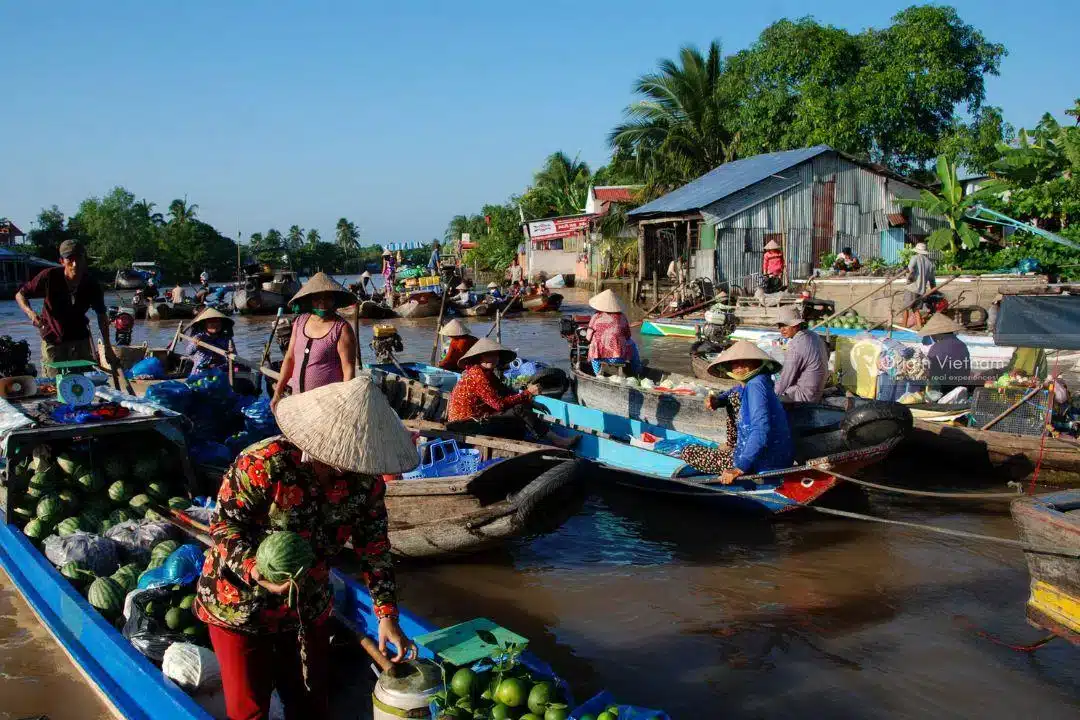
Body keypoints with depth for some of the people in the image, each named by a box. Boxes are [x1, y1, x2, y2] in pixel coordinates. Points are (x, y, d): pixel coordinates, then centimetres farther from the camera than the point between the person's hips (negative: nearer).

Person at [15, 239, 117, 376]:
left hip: (80, 340, 2)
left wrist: (108, 348, 3)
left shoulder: (92, 285, -12)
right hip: (52, 341, -2)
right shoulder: (50, 276, -18)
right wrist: (30, 313, -27)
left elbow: (102, 315, 2)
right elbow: (20, 295, -5)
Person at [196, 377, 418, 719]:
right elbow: (225, 525, -20)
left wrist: (387, 615, -7)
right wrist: (254, 568, -38)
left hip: (309, 607, 5)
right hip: (239, 605, -4)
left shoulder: (366, 480, -13)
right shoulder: (263, 464, -28)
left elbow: (374, 547, -3)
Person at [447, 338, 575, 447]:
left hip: (475, 419, 10)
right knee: (519, 410, -17)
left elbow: (507, 393, 7)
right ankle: (556, 441, -13)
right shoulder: (477, 374, -16)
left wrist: (527, 401, -9)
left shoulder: (487, 373, 14)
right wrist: (527, 393, -17)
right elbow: (499, 403, -20)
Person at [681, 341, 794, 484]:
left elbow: (761, 432, -32)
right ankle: (732, 446, 32)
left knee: (688, 453, 0)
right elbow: (732, 393, 31)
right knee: (734, 398, 24)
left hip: (763, 464, -9)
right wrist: (718, 400, 8)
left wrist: (740, 468, -33)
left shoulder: (756, 385, -21)